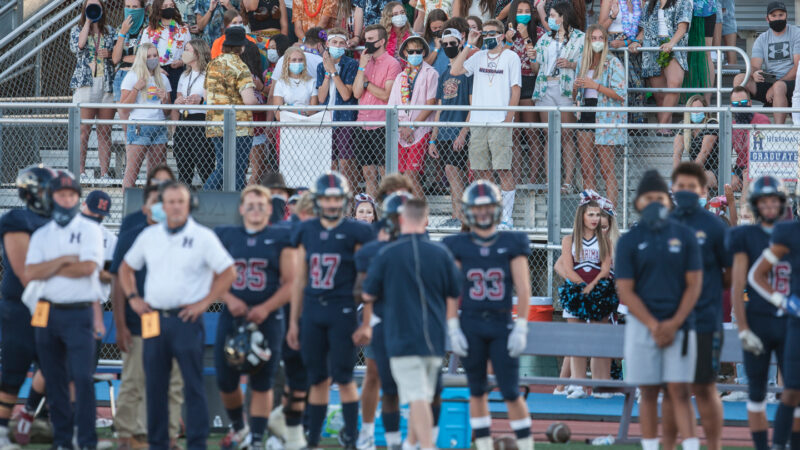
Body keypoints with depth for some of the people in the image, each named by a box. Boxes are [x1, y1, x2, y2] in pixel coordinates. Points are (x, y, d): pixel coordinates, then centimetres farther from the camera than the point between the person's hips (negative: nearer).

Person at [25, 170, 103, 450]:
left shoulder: (89, 230, 2)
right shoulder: (41, 235, 13)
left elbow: (88, 267, -13)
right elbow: (30, 273, -2)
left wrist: (49, 269, -4)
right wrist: (64, 261, -11)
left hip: (79, 313, -4)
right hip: (47, 312, 4)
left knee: (82, 377, -13)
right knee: (55, 381, 6)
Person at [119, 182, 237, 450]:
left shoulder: (203, 237, -2)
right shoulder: (149, 236, 11)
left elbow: (228, 274, -2)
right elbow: (126, 267, 24)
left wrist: (204, 303, -7)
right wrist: (133, 298, 10)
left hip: (186, 320, -4)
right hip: (154, 319, 4)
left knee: (193, 386, -4)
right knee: (154, 385, 6)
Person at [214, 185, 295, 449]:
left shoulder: (280, 239, 1)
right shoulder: (226, 237, 8)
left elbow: (290, 283, -2)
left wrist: (266, 308, -15)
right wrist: (229, 299, -12)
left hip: (266, 319, -2)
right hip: (232, 317, 2)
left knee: (261, 384, -1)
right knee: (225, 381, 5)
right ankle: (238, 427, 30)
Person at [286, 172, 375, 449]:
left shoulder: (355, 233, -2)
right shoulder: (306, 232, 9)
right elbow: (300, 280, 13)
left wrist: (366, 320, -6)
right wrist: (293, 321, 13)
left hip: (343, 312, -4)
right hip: (313, 311, 4)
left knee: (343, 377, -4)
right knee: (317, 379, 8)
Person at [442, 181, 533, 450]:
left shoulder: (512, 244, 4)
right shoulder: (457, 246, 5)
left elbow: (523, 289, 1)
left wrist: (521, 329, -5)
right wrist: (453, 329, -4)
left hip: (502, 326, -1)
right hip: (470, 326, 1)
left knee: (511, 393, -5)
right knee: (477, 392, 6)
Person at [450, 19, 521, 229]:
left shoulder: (510, 57, 2)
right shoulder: (479, 57, 14)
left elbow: (515, 90, -1)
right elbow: (455, 70, 4)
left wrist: (508, 119, -10)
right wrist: (469, 45, 3)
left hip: (500, 122, -5)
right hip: (478, 122, 5)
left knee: (503, 169, -9)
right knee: (482, 171, 5)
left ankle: (506, 217, -7)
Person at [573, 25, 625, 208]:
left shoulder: (613, 63, -4)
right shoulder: (582, 62, 14)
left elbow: (620, 94, -11)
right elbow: (577, 94, 23)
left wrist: (595, 85, -17)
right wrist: (576, 87, -1)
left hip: (605, 117, -6)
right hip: (586, 115, 6)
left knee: (607, 168, -7)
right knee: (586, 168, 3)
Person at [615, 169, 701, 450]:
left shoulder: (685, 236, 5)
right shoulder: (629, 242, 3)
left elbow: (694, 285, 3)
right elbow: (625, 291, -1)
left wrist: (674, 324, -8)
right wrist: (654, 326, -11)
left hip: (679, 324, 0)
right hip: (642, 325, 0)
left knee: (680, 392, -6)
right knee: (649, 393, 3)